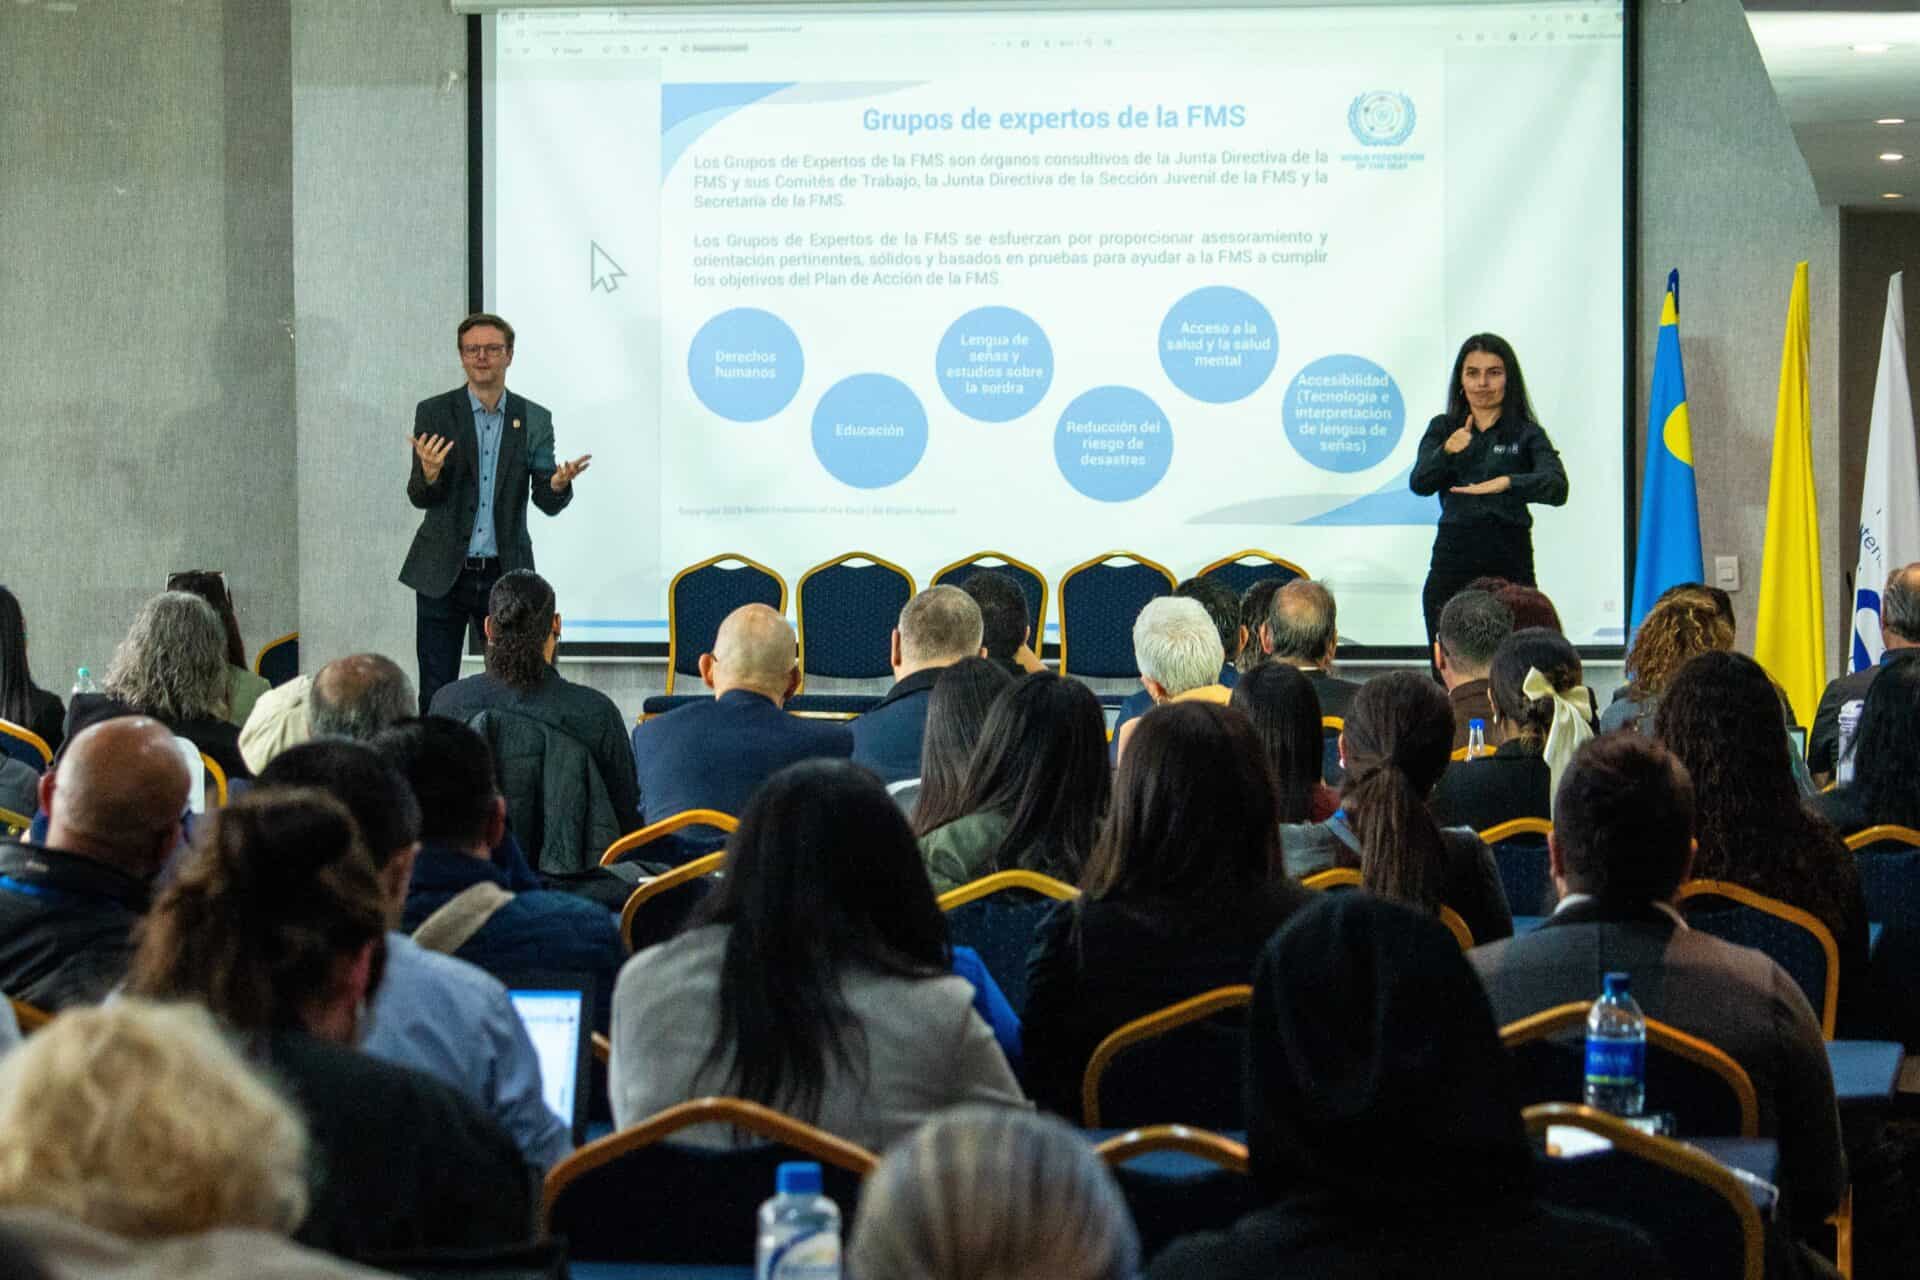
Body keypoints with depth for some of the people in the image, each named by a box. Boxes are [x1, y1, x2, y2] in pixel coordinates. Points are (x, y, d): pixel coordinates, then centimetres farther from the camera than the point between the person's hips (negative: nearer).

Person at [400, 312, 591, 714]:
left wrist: (559, 484, -21)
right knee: (437, 696, 2)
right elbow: (419, 497, -2)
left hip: (505, 574, 1)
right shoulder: (434, 413, 0)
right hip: (443, 575, -1)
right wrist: (429, 473, -25)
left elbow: (547, 503, 2)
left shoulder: (535, 420, 4)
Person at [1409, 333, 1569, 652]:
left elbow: (1557, 487, -12)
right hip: (1452, 563, 2)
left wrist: (1507, 482, -30)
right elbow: (1419, 484, -3)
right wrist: (1448, 452, -23)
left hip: (1509, 566, -2)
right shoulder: (1443, 429, 12)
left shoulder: (1526, 434, 5)